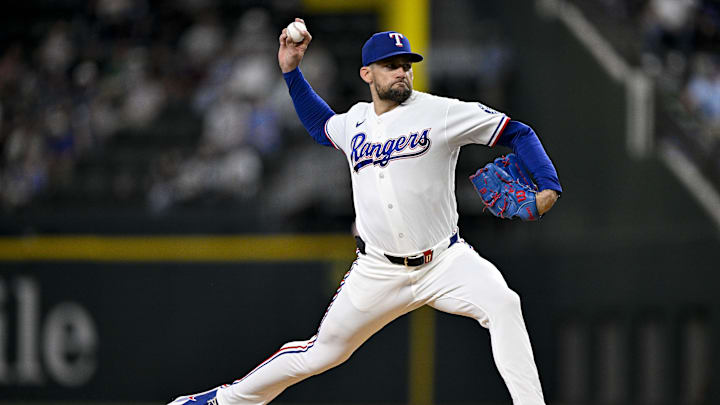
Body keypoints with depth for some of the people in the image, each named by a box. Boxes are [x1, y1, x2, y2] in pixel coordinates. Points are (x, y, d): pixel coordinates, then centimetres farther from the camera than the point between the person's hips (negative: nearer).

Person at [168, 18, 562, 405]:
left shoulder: (440, 112, -7)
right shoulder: (355, 121, 8)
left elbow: (518, 133, -5)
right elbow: (321, 126, 33)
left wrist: (548, 188, -18)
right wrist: (291, 70, 23)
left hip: (444, 261, -3)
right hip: (378, 270, 3)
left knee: (502, 304, -31)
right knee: (321, 353, 8)